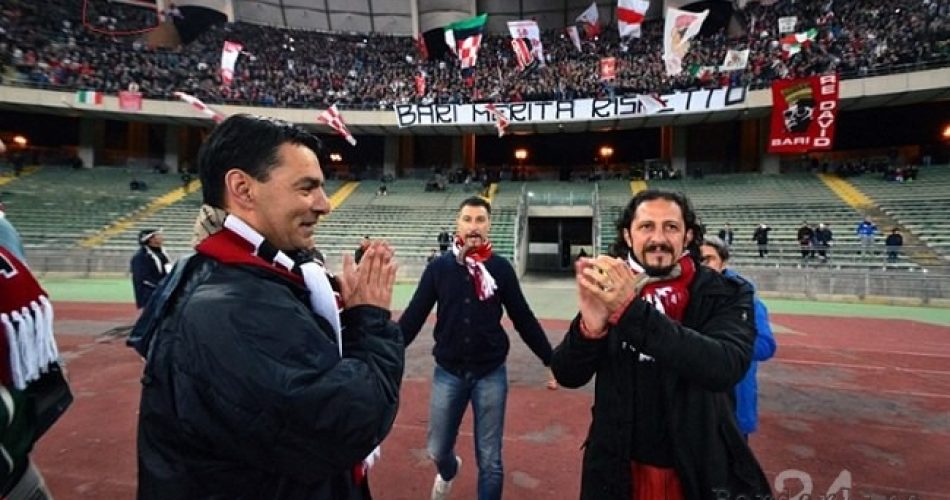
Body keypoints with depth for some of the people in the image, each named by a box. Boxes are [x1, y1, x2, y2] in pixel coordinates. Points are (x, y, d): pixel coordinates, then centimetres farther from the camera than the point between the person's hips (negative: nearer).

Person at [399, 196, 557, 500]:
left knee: (490, 461, 7)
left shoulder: (500, 268, -5)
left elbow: (523, 319, 1)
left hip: (491, 374, -1)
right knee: (437, 450, 16)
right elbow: (413, 316, -2)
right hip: (448, 373, 1)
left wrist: (551, 360, 2)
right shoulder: (439, 267, -4)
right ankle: (448, 471, 52)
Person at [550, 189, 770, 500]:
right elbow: (567, 376, -11)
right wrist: (590, 326, -31)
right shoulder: (609, 292, -6)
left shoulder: (725, 295, -10)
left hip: (700, 472, -1)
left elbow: (727, 367, -28)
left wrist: (633, 311, -36)